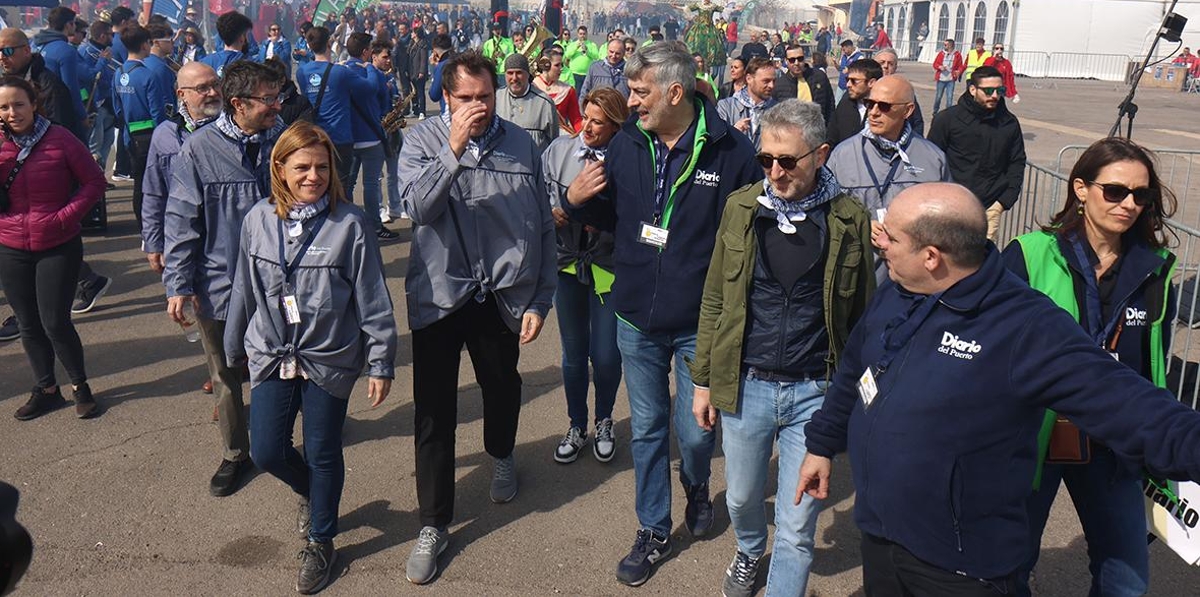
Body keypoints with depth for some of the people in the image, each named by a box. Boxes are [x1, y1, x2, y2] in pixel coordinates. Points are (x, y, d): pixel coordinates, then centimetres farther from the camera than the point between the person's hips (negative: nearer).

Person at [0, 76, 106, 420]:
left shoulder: (60, 139, -8)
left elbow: (94, 181, -4)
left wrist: (67, 215, -14)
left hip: (58, 247, -4)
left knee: (55, 323, -5)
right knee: (28, 325, 12)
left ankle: (80, 386, 16)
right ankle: (46, 389, 28)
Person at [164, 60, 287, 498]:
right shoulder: (199, 149, -11)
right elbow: (182, 221, -8)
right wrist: (178, 285, -10)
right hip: (219, 286, -1)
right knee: (226, 378, 16)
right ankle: (235, 454, 35)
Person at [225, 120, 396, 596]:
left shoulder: (349, 223, -12)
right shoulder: (258, 220, -1)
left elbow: (372, 298, -8)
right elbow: (244, 290, 10)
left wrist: (380, 362, -7)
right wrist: (234, 350, 18)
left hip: (330, 357, -3)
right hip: (271, 356, 3)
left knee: (323, 454, 8)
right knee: (267, 452, 4)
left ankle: (320, 543, 31)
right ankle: (312, 494, 39)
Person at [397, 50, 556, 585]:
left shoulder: (521, 144, -2)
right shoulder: (422, 140, -5)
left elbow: (544, 228, 1)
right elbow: (417, 207, -20)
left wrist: (539, 300, 0)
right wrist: (453, 149, -28)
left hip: (503, 295, 2)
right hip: (439, 295, -1)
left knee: (502, 387, 22)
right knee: (434, 414, 2)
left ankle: (501, 455, 54)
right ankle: (434, 523, 17)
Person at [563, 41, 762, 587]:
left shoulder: (731, 152, -14)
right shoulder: (627, 144, 0)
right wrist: (577, 201, -9)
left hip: (701, 325, -3)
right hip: (636, 319, 4)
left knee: (694, 433, 8)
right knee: (647, 430, 16)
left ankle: (696, 487, 44)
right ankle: (653, 532, 34)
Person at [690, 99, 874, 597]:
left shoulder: (849, 220, -5)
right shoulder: (742, 206, 0)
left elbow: (862, 315, 3)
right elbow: (714, 301, 6)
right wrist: (702, 380, 7)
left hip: (815, 391, -2)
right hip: (745, 385, 3)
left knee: (797, 524, 3)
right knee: (742, 497, 22)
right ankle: (749, 552, 54)